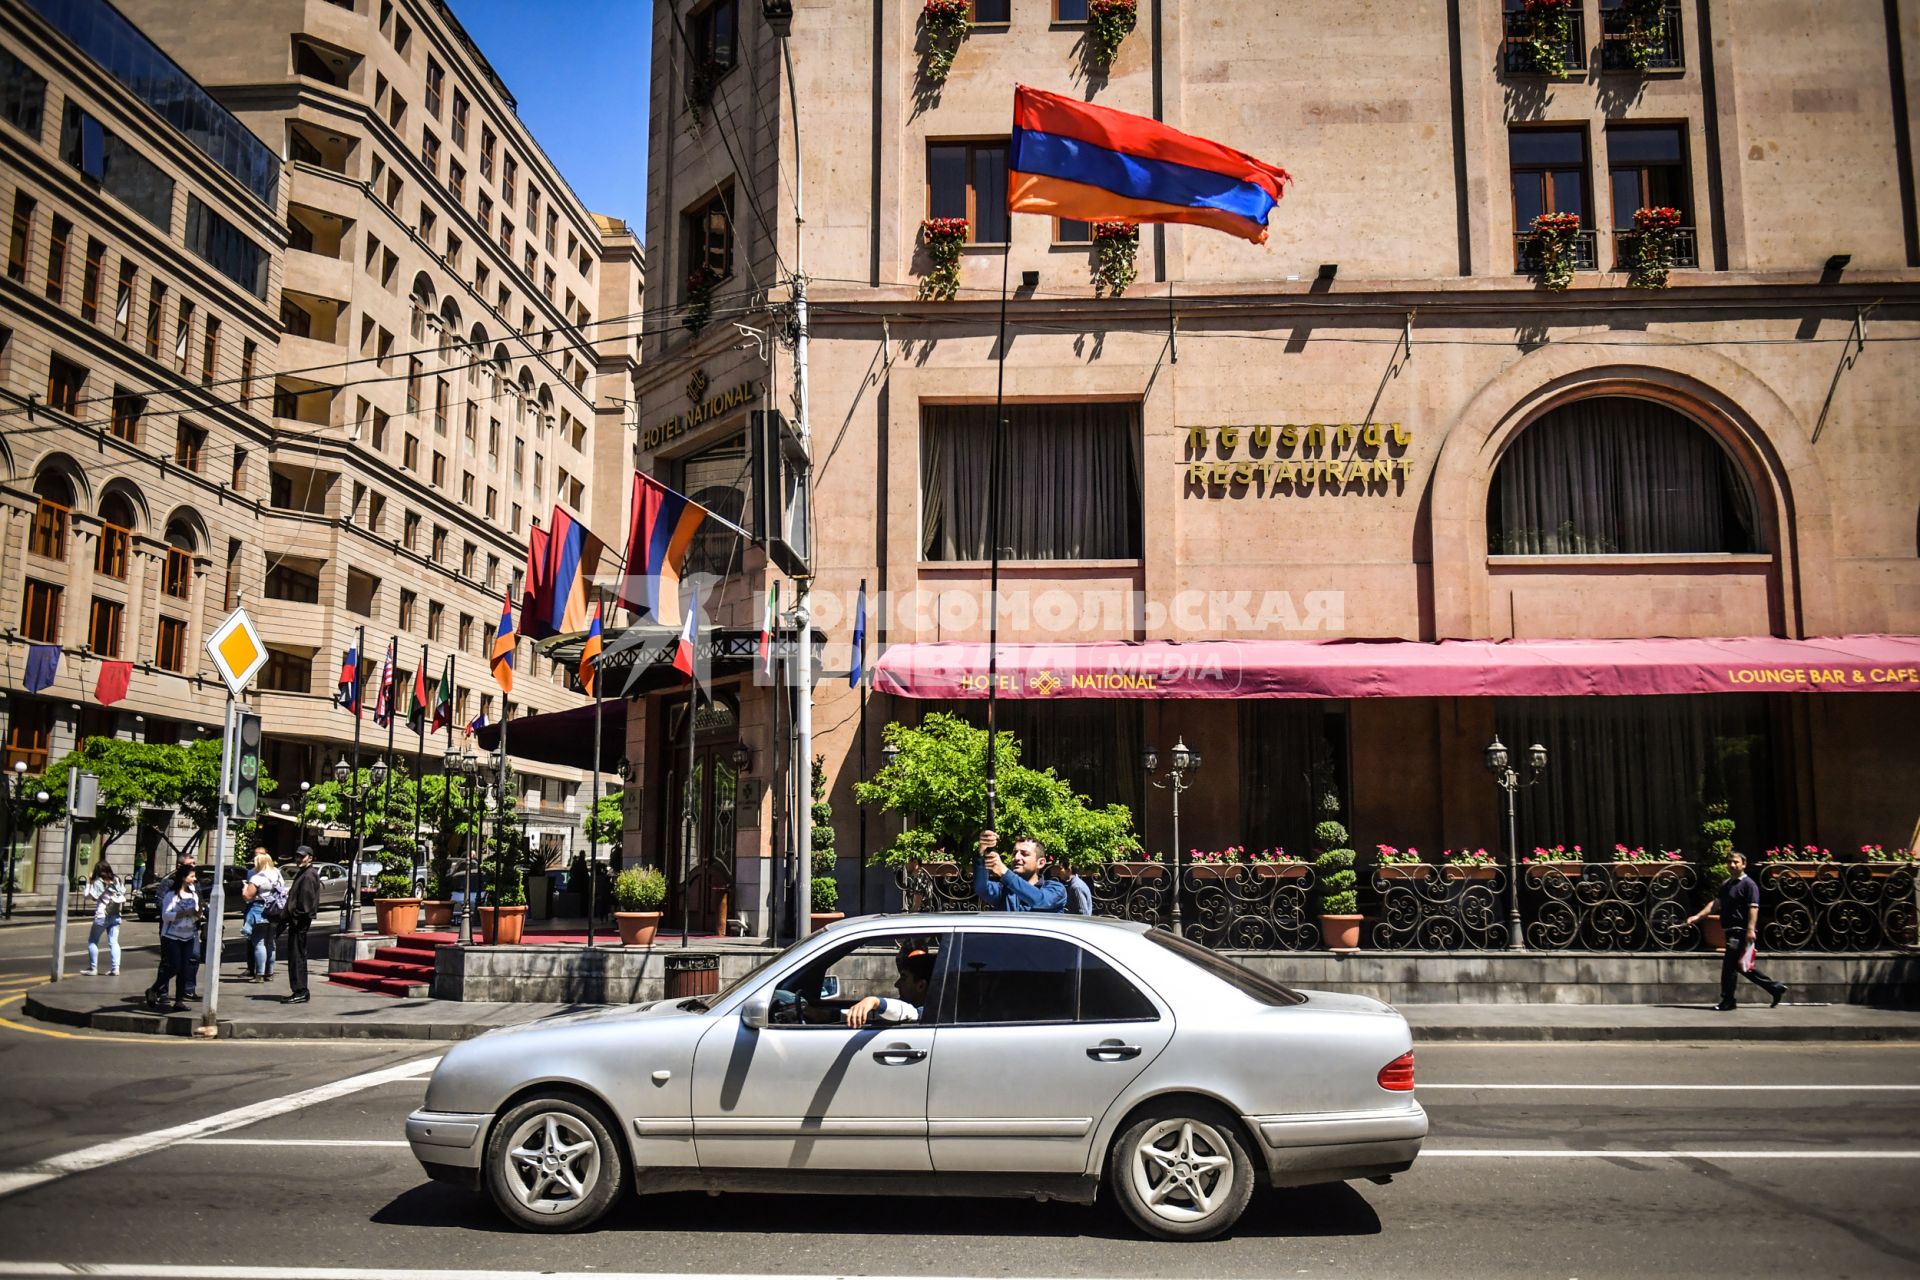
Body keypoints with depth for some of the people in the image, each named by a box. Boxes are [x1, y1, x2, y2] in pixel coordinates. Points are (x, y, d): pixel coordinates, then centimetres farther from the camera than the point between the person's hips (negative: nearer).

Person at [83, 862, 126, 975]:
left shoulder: (98, 882, -10)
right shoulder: (117, 880, 6)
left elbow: (89, 897, -12)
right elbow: (123, 892, 14)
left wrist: (89, 883, -4)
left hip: (102, 916, -5)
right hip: (116, 916, 5)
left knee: (92, 941, 11)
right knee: (114, 942, 3)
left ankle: (93, 968, 12)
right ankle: (116, 969, -4)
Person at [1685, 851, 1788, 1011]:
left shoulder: (1748, 884, -8)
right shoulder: (1726, 885, 18)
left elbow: (1753, 907, -16)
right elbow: (1715, 903, 14)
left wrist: (1751, 929, -26)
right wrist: (1697, 916, 3)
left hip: (1741, 932, -9)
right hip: (1732, 931, 9)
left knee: (1729, 965, -7)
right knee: (1741, 966, 14)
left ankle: (1728, 1001, 2)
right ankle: (1775, 988, 24)